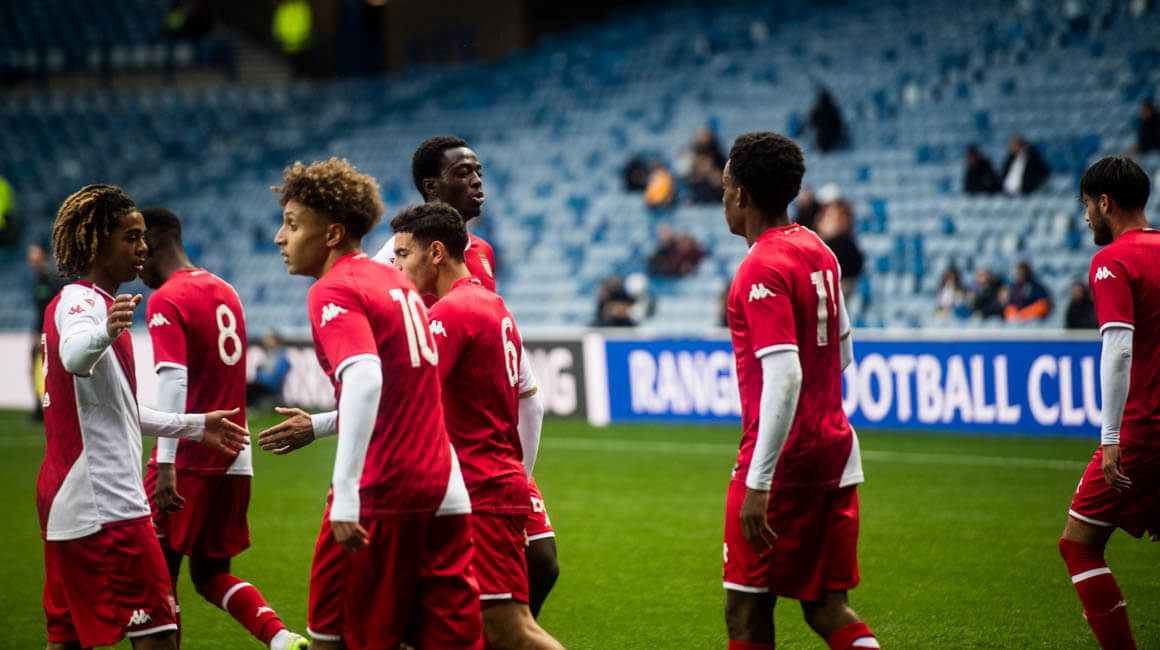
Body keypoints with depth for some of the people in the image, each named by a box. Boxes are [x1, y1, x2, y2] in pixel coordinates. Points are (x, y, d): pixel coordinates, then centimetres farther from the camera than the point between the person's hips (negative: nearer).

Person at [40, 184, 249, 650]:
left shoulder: (76, 302, 21)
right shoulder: (79, 301, -10)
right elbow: (73, 355, -36)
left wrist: (196, 426, 34)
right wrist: (105, 333, -57)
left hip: (65, 502, 10)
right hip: (105, 504, -10)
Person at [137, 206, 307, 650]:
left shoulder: (166, 300, -11)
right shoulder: (224, 291, 13)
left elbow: (173, 380, -22)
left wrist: (166, 465, -26)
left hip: (189, 460, -7)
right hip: (234, 460, 8)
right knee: (211, 573, 15)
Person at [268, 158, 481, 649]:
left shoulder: (333, 291, -9)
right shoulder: (396, 281, 17)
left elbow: (364, 379, -26)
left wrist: (345, 496, -30)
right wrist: (315, 426, 31)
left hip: (380, 497, -8)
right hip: (444, 492, 8)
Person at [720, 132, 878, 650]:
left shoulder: (762, 268, -16)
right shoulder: (819, 252, 12)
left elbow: (784, 377, -25)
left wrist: (758, 483, -26)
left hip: (783, 461, -9)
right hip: (835, 450, 9)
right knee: (827, 607, 9)